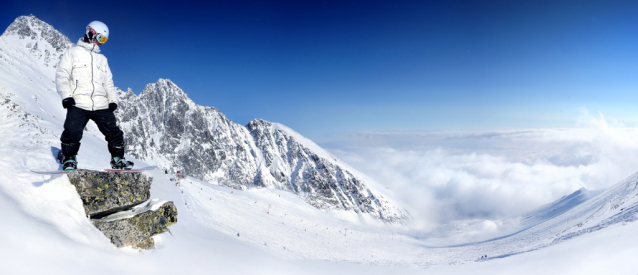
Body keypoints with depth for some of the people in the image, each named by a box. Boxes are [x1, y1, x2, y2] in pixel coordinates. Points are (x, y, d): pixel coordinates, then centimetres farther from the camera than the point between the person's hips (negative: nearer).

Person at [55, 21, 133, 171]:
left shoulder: (102, 59, 22)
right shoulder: (72, 53, 9)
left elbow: (108, 82, 21)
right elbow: (61, 76, 2)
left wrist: (112, 99, 7)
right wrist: (66, 95, -12)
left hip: (101, 105, 4)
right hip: (78, 104, -4)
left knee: (114, 132, -1)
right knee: (72, 133, -12)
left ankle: (118, 159, 11)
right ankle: (69, 159, 7)